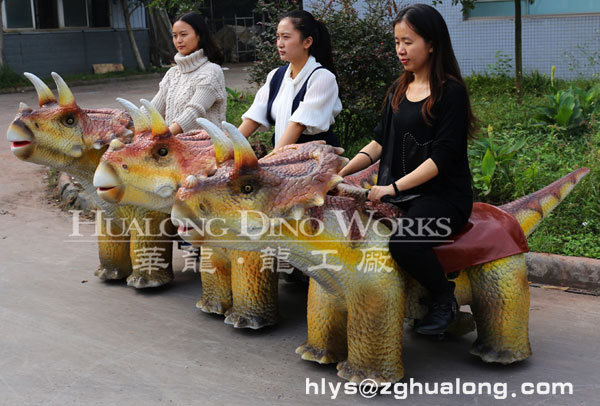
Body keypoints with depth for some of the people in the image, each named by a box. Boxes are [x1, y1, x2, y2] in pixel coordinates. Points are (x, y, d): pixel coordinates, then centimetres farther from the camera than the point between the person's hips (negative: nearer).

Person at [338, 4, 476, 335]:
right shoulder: (399, 90, 15)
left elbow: (442, 156, -15)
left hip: (443, 194, -7)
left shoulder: (450, 92, -8)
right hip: (398, 192, 7)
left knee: (403, 242, -33)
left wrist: (394, 187, -22)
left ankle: (444, 301, -4)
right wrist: (343, 171, 1)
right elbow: (380, 140, 16)